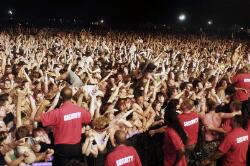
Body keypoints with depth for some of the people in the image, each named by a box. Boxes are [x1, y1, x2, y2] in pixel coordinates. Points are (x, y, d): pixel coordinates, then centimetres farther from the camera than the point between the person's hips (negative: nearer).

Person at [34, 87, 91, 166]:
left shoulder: (57, 112, -21)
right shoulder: (80, 110, -10)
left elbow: (37, 118, -17)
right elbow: (89, 119, 12)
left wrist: (43, 105, -5)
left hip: (63, 147, -3)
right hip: (77, 146, 3)